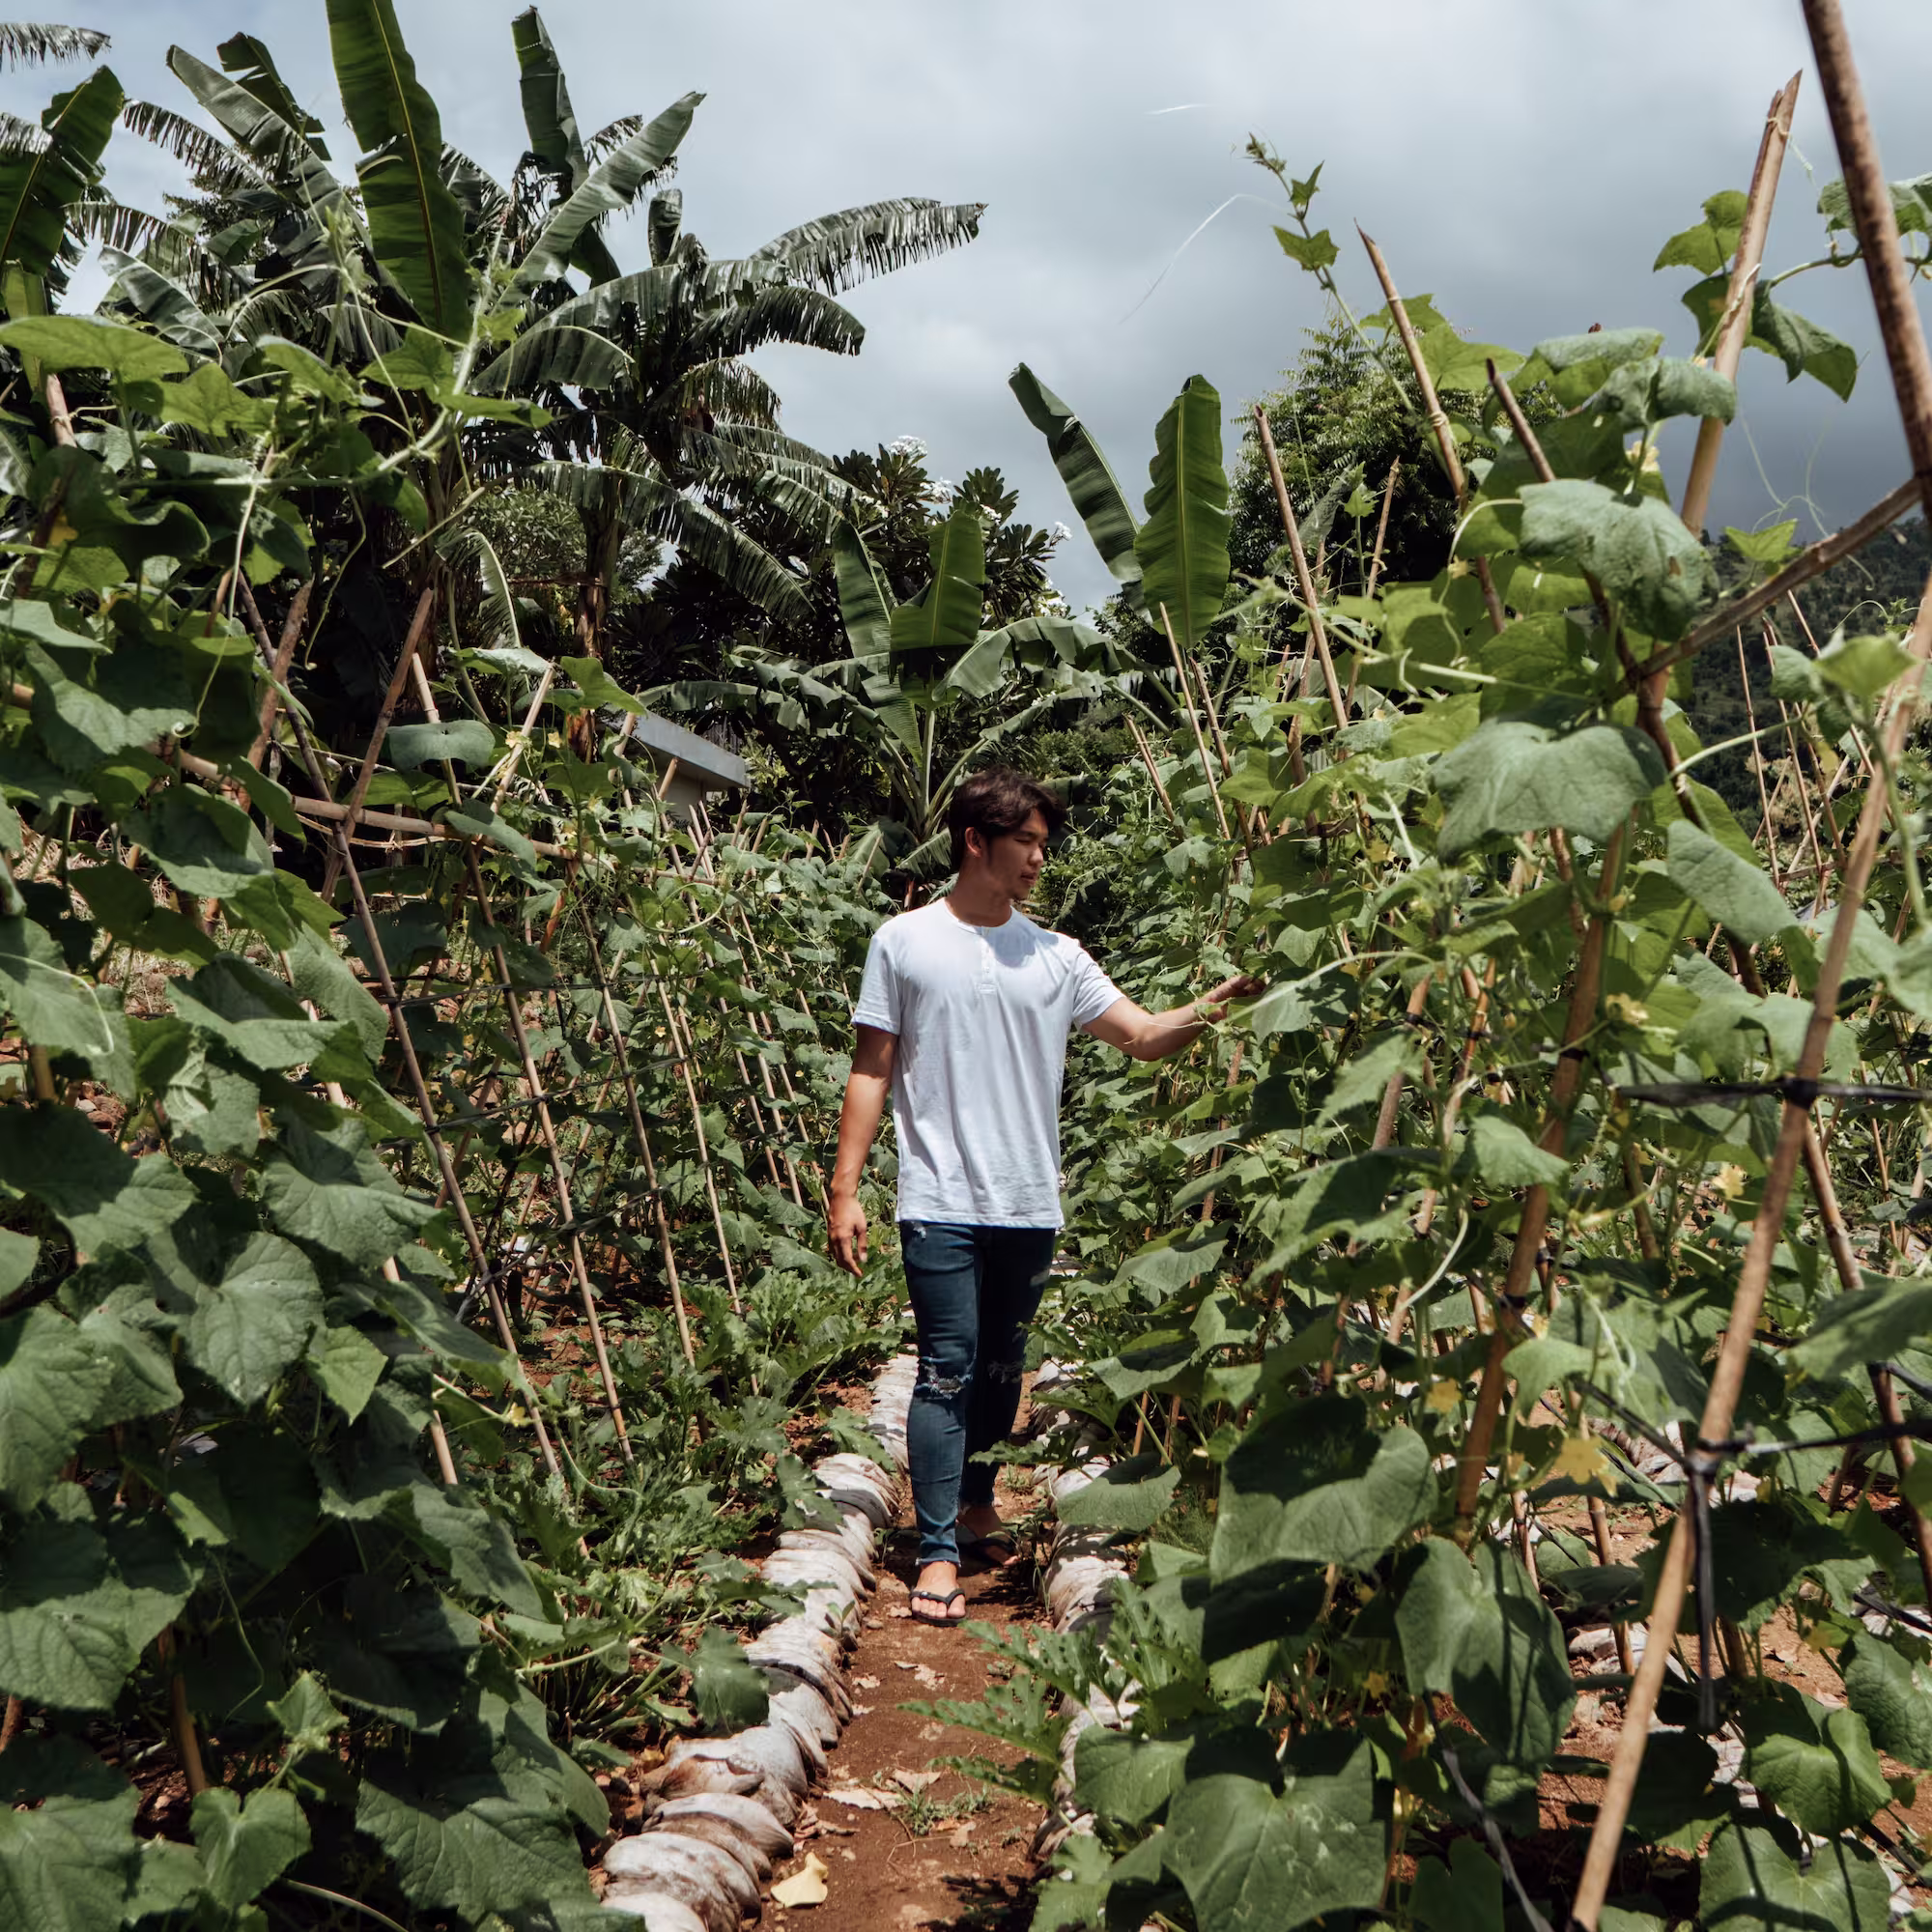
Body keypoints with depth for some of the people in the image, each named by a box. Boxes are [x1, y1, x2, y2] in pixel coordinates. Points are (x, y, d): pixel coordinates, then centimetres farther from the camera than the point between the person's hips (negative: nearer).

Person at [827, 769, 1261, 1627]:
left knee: (1002, 1369, 14)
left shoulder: (1056, 957, 8)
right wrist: (845, 1190, -2)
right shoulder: (905, 943, 1)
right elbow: (871, 1073, 2)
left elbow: (1145, 1036, 7)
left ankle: (976, 1504, 34)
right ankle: (938, 1552, 0)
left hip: (1030, 1205, 4)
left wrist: (1221, 1000, -11)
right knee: (948, 1372, -6)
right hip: (942, 1202, -3)